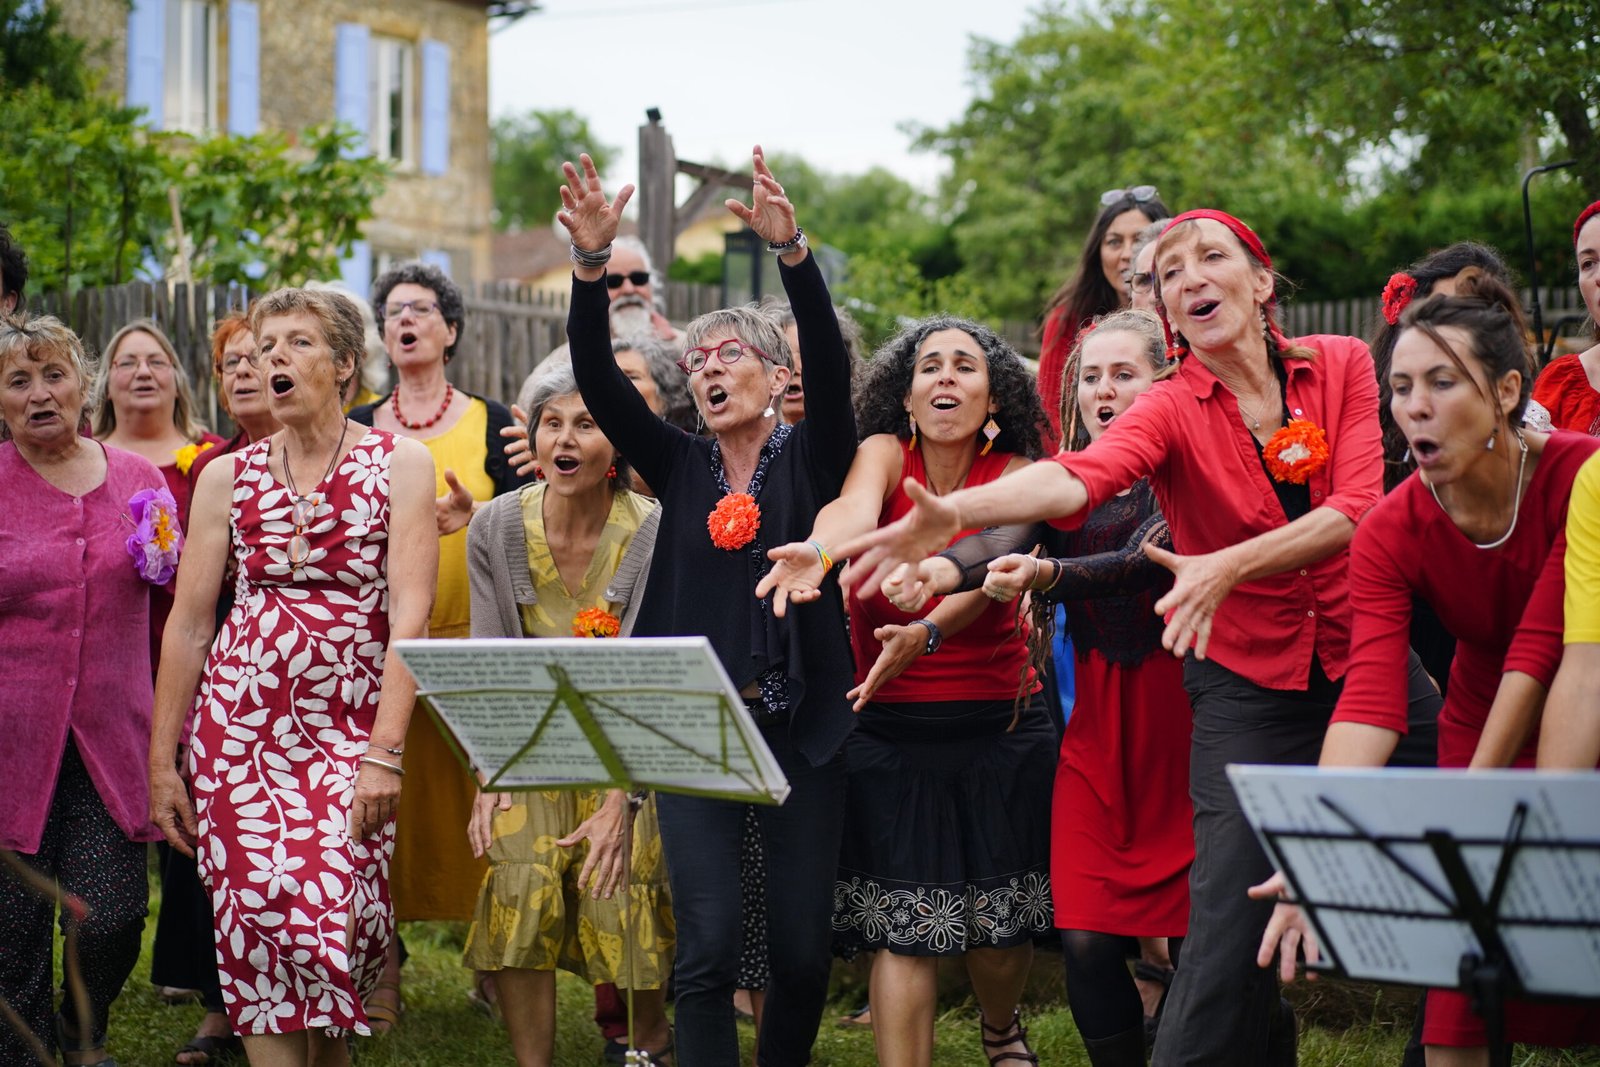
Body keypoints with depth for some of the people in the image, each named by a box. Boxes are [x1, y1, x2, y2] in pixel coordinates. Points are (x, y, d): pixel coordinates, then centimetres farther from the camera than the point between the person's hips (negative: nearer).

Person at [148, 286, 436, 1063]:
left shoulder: (399, 463, -1)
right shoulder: (227, 477, 7)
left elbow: (410, 614, -8)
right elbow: (187, 623, 9)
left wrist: (386, 752, -15)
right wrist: (161, 761, 6)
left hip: (352, 729, -2)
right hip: (238, 722, 2)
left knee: (334, 914, -10)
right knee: (258, 914, -5)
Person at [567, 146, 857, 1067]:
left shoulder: (811, 458, 4)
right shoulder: (681, 467, 10)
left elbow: (831, 363, -14)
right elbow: (597, 381, -1)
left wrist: (791, 249, -28)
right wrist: (592, 263, -16)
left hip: (801, 727, -1)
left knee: (804, 948, 3)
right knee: (708, 947, -9)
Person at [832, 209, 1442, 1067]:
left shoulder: (1341, 367, 0)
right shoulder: (1172, 408, -6)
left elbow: (1357, 510, -12)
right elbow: (1078, 476, -26)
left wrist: (1230, 564, -27)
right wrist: (953, 513, -46)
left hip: (1367, 658, 2)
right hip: (1246, 683, -2)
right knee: (1230, 922, -13)